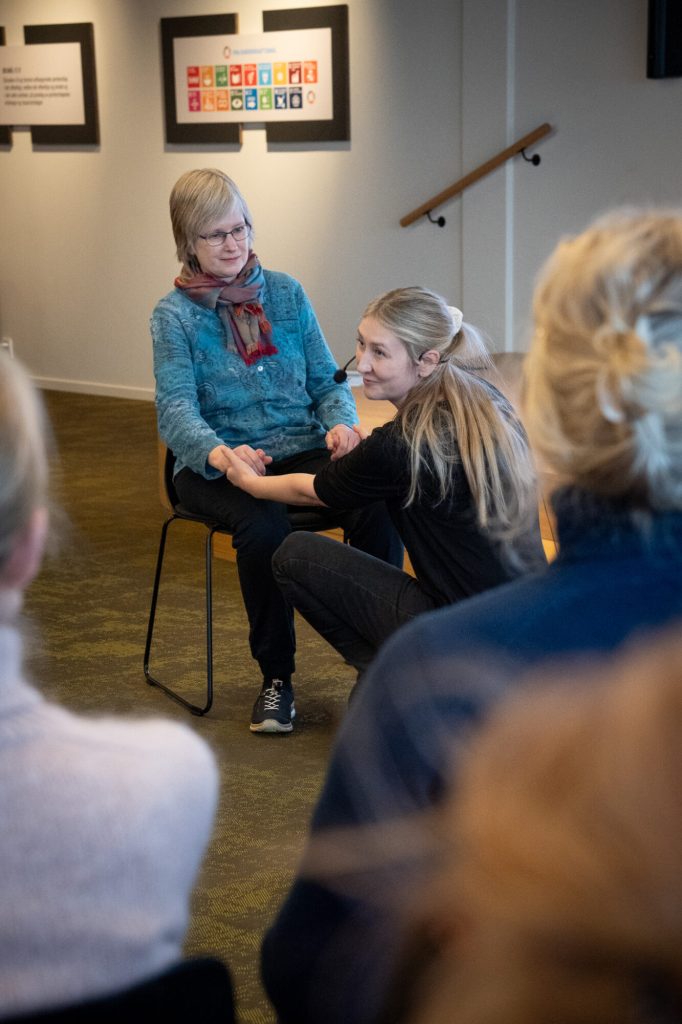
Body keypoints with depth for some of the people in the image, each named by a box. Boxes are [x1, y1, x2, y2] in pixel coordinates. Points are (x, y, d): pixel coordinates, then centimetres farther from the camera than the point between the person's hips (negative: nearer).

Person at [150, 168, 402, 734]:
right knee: (264, 526, -36)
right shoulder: (174, 316, 1)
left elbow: (327, 379, 11)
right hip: (217, 464, -2)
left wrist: (341, 422, -13)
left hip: (303, 450, 3)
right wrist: (219, 453, -33)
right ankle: (276, 676, -13)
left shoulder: (287, 293, 11)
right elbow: (176, 410, -11)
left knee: (379, 504, -29)